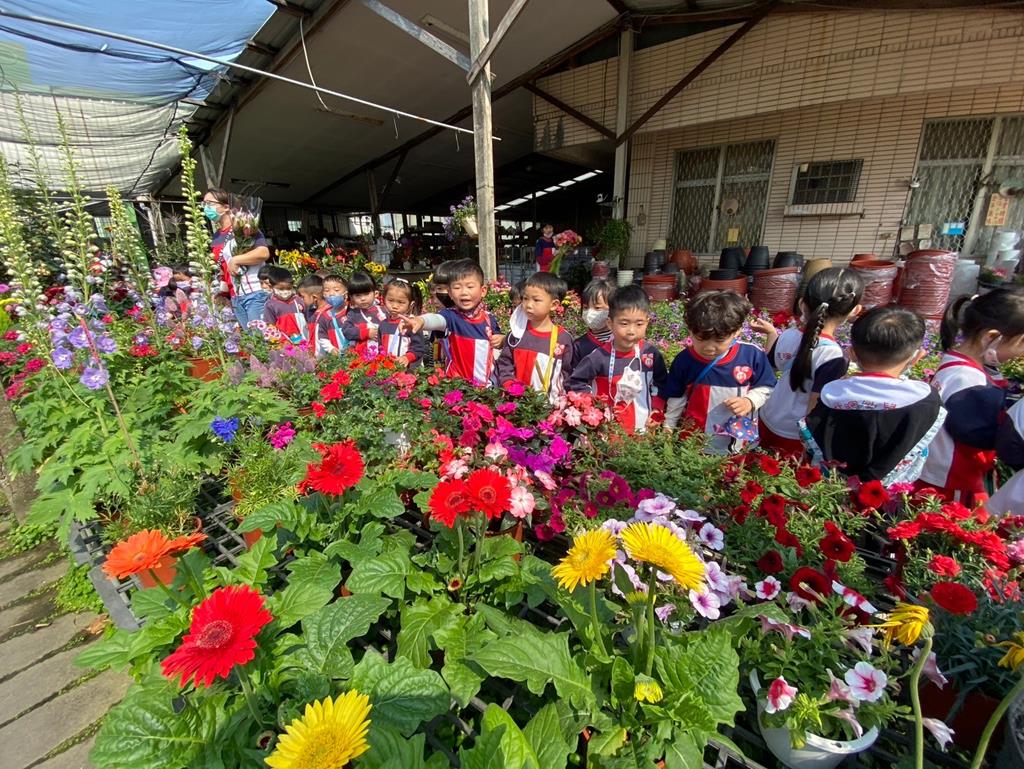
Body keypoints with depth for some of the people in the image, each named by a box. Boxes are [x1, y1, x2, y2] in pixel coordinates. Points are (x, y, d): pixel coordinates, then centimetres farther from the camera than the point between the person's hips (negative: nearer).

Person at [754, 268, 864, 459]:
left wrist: (771, 333, 18)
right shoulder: (832, 355, -26)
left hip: (767, 422, 5)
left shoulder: (788, 336, -11)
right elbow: (815, 409, -24)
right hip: (796, 437, -5)